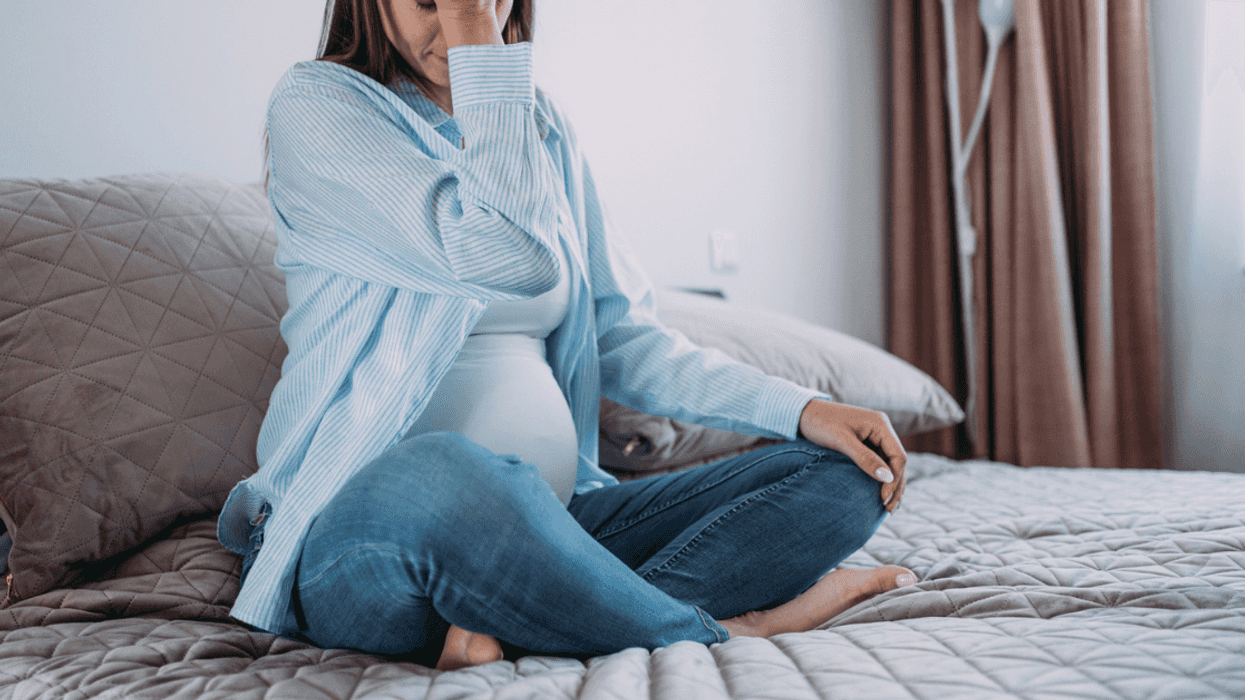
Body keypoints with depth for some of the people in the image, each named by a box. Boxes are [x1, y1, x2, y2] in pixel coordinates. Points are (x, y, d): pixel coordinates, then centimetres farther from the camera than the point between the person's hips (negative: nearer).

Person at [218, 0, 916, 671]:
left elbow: (619, 334, 14)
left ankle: (512, 622, -22)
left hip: (548, 521, 7)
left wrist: (799, 408, 2)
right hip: (360, 539, -6)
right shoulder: (316, 105, -4)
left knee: (842, 474, -4)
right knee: (442, 473, -42)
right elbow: (511, 259, -19)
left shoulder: (540, 126, 15)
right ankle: (722, 634, -17)